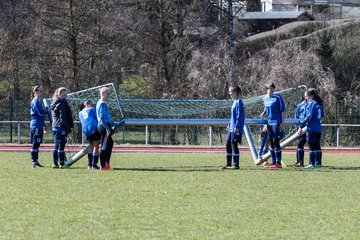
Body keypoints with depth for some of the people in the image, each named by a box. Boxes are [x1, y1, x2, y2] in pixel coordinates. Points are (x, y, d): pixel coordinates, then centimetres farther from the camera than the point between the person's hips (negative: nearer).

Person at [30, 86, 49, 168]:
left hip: (39, 126, 9)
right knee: (35, 144, -8)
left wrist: (43, 126, 18)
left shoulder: (39, 101, 19)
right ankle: (34, 162, -7)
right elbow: (41, 113, -18)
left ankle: (35, 161, 14)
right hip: (36, 125, -9)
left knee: (37, 144, 11)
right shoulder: (36, 101, -10)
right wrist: (48, 111, 0)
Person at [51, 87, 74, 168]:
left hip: (55, 127, 10)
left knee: (56, 146, 12)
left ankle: (55, 163, 12)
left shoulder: (55, 104, 16)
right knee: (61, 146, -7)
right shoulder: (61, 104, -13)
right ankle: (62, 164, -6)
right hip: (61, 127, -10)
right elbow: (63, 118, -18)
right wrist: (68, 128, -16)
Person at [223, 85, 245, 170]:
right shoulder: (234, 102, 16)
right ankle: (228, 164, 16)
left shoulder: (239, 102, -13)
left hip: (236, 129, -10)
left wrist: (237, 126, -22)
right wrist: (229, 124, 24)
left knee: (234, 144, -6)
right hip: (232, 128, 10)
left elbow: (240, 116, -18)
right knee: (228, 144, 10)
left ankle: (236, 165, -2)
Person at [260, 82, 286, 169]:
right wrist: (261, 116, 6)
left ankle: (278, 163, -5)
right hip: (269, 122, 7)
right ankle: (273, 163, 15)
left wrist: (282, 122, -13)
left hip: (276, 122, -7)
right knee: (271, 143, 9)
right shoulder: (265, 98, 10)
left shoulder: (278, 97, -8)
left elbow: (282, 110, -8)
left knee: (276, 142, -8)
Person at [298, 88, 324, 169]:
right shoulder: (318, 104, 14)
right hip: (318, 129, 9)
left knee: (312, 146, -5)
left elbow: (309, 116, -16)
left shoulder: (311, 104, -13)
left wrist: (301, 121, 1)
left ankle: (312, 163, -5)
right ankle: (318, 163, 12)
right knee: (317, 146, 11)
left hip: (312, 128, -9)